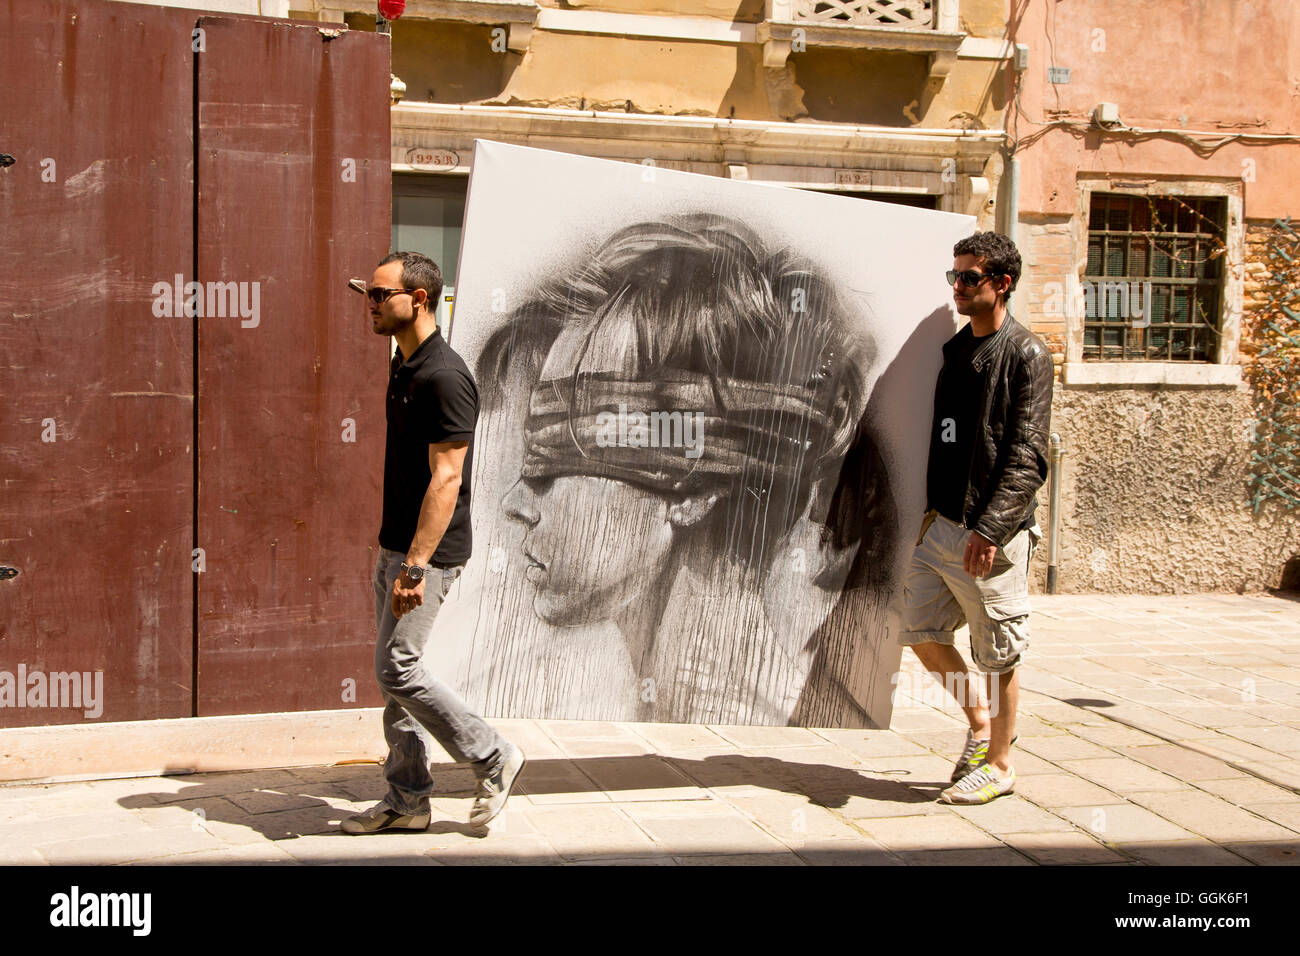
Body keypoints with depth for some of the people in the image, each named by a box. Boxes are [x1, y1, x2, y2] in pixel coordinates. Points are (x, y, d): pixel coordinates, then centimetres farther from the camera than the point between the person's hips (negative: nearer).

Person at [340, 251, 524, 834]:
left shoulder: (443, 377, -19)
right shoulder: (403, 366, 11)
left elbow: (446, 480, -24)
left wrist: (415, 566, -27)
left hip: (429, 551, -10)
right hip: (396, 544, 10)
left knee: (397, 670, -7)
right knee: (394, 674, 12)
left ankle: (494, 760, 7)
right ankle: (407, 801, 20)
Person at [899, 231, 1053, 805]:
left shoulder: (1026, 354, -9)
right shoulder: (956, 350, 13)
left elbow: (1026, 455, -16)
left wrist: (989, 529, -22)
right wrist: (932, 506, 14)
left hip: (993, 533, -7)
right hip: (942, 524, 7)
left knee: (997, 655, 3)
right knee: (922, 634, 9)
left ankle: (999, 763, 17)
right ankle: (980, 721, 29)